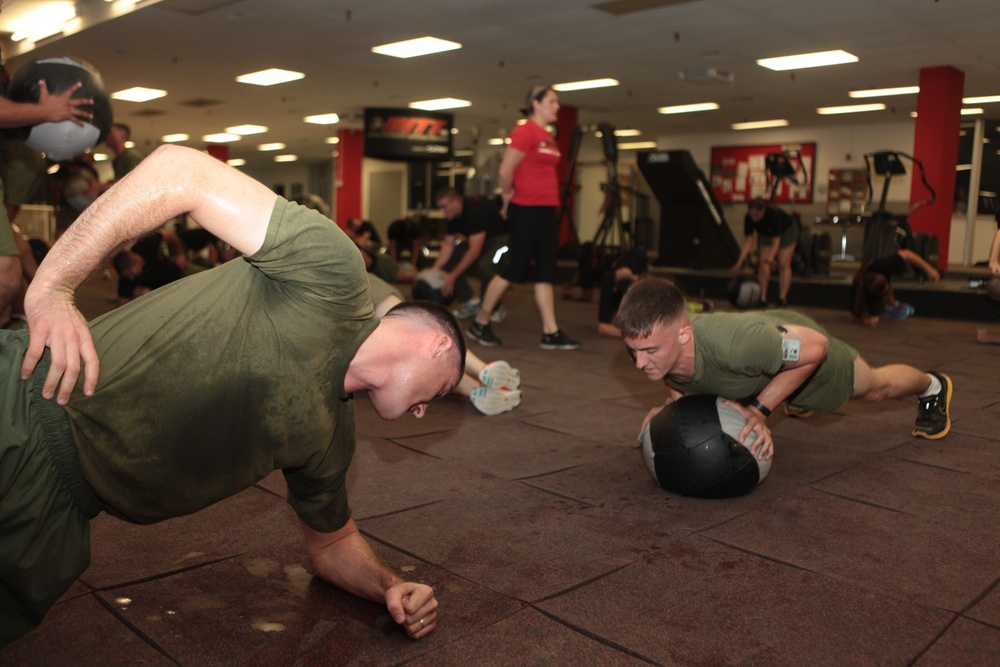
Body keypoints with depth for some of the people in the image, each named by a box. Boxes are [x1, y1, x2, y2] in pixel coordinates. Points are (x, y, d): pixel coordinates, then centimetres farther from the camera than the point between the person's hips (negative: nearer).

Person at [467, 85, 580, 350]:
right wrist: (508, 199, -2)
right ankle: (479, 324, 11)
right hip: (526, 210, -8)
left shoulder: (549, 138, 15)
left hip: (547, 210, 8)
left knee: (546, 271, 6)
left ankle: (551, 333, 8)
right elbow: (505, 171, -15)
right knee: (515, 269, -3)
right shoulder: (525, 132, -11)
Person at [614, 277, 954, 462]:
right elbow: (673, 377, -6)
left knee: (874, 387, 26)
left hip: (798, 345, -4)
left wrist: (759, 408, -31)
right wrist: (673, 401, -24)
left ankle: (933, 386, 59)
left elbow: (816, 346, -31)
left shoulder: (734, 343, -50)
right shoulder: (651, 345, -33)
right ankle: (799, 399, 71)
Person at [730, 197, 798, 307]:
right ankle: (763, 297, -9)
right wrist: (740, 262, -31)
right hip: (766, 233, 4)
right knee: (762, 263, -9)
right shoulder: (749, 218, -28)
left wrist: (769, 261, -51)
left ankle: (783, 298, -12)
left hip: (787, 231, -4)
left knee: (783, 264, -12)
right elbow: (748, 242, -23)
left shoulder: (773, 215, -41)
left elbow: (776, 242, -39)